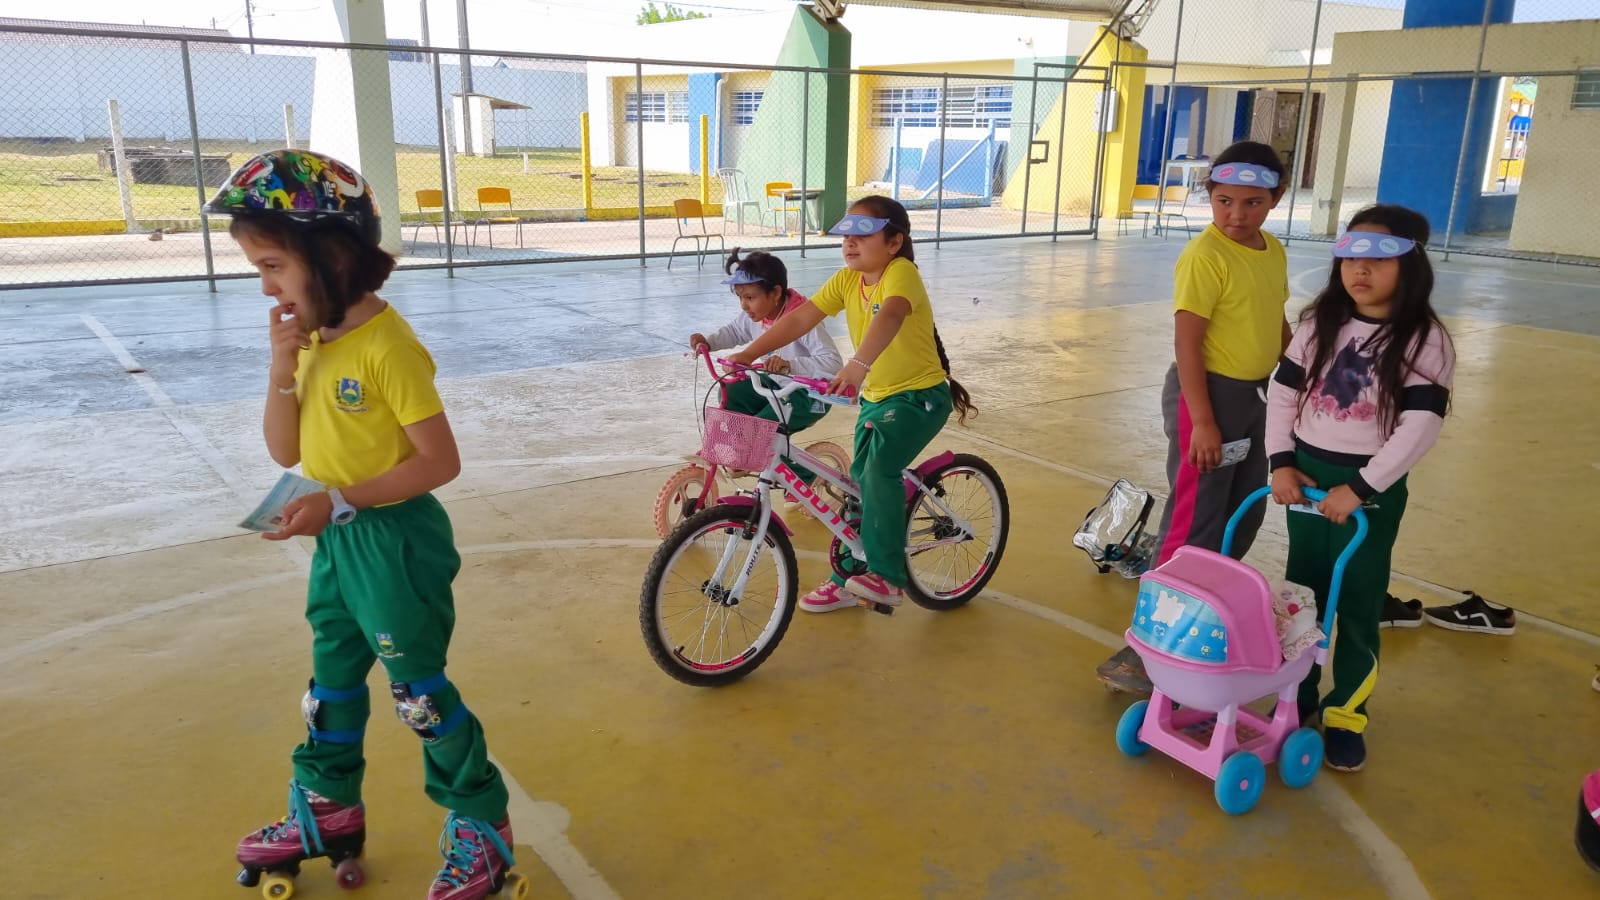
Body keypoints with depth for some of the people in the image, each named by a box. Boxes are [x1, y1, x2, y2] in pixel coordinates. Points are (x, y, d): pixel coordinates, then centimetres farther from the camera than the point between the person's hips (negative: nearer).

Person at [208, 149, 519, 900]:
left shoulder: (386, 344, -22)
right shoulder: (311, 336, 3)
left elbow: (440, 461, -23)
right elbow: (285, 451, 3)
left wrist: (340, 503, -25)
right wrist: (282, 366, -11)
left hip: (394, 538, -8)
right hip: (337, 538, 9)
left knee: (417, 692, 3)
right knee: (332, 679, 22)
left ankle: (482, 825, 20)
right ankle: (328, 809, 42)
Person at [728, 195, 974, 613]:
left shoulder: (901, 272, -22)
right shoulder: (846, 280, 0)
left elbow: (889, 317, -42)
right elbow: (799, 318, -5)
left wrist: (857, 367, -58)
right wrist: (747, 354, -16)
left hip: (921, 395, -8)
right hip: (875, 396, 8)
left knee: (879, 467, -29)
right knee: (861, 482, 12)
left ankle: (888, 575, -18)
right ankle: (847, 580, 28)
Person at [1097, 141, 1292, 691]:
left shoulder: (1274, 252, 7)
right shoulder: (1204, 256, -18)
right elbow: (1186, 342, -21)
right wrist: (1202, 420, -23)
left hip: (1256, 395, 9)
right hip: (1209, 393, -9)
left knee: (1244, 516, 18)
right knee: (1194, 524, -5)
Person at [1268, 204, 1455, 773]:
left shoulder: (1425, 341, -12)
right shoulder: (1320, 322, 1)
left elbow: (1420, 428, -18)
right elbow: (1283, 392, 4)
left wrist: (1359, 488, -21)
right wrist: (1282, 462, -6)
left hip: (1372, 488, -4)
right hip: (1307, 474, 4)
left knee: (1358, 604, 5)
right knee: (1302, 593, 14)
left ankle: (1346, 713, 19)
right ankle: (1297, 693, 31)